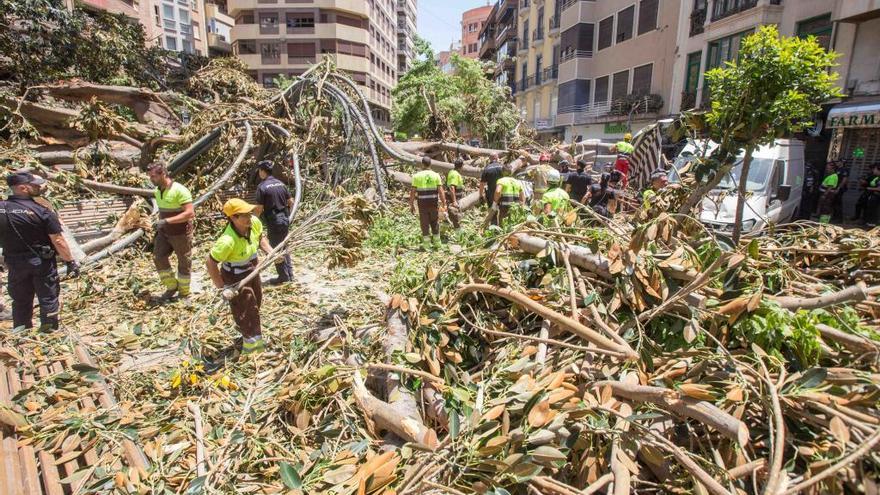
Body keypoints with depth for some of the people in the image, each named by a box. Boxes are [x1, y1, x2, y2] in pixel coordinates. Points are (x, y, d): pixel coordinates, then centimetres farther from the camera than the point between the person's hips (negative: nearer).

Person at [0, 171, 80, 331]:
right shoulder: (42, 210, -18)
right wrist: (70, 261, -9)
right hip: (42, 262, -5)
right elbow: (58, 241, -17)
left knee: (20, 301, 18)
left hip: (14, 263, 5)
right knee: (48, 299, 7)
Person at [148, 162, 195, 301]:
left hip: (181, 233, -7)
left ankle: (184, 293, 21)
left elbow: (190, 213, -27)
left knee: (184, 263, 6)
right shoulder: (157, 191, 5)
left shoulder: (179, 190, -21)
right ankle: (172, 287, 17)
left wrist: (166, 221, -30)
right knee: (159, 257, -2)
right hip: (165, 233, 7)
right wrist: (159, 228, 18)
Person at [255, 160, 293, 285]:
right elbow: (291, 202, 9)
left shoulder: (262, 187, -12)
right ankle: (289, 273, 23)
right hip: (285, 220, 7)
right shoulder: (281, 183, 7)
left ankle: (283, 276, 13)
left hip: (273, 223, -6)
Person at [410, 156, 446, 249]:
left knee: (425, 224, 6)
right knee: (435, 223, 15)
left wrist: (411, 205, 1)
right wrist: (444, 203, -6)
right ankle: (436, 242, 22)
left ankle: (426, 244, 7)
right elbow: (440, 191, -9)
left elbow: (413, 192, -6)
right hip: (434, 203, 1)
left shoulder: (417, 175, -3)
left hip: (422, 204, -1)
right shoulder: (436, 175, -2)